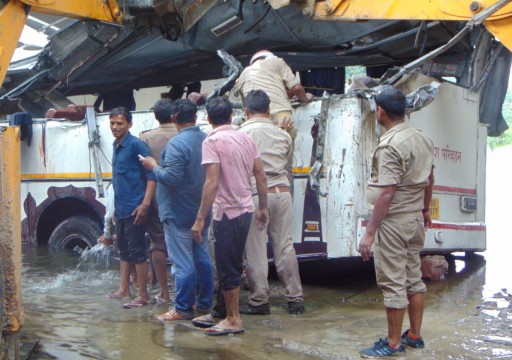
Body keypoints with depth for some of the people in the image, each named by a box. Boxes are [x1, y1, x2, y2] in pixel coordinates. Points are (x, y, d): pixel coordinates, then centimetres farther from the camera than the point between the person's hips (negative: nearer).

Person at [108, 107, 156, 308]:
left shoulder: (136, 145, -12)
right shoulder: (116, 146, 14)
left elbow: (151, 175, -16)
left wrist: (145, 203, -23)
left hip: (134, 209, -9)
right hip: (121, 209, 9)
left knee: (137, 251, -6)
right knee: (124, 250, 16)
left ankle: (143, 296, 0)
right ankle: (124, 289, 27)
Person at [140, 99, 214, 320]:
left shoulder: (176, 144, -19)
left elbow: (171, 178, -24)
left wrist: (154, 167, -8)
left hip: (179, 213, -8)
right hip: (202, 212, 8)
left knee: (182, 262, -3)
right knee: (202, 258, 14)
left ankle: (183, 309, 3)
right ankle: (204, 303, 22)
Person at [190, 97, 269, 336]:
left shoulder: (212, 141, -13)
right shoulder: (245, 138, 8)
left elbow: (212, 182, -21)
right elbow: (261, 176, 9)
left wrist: (200, 219, -19)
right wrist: (263, 207, 19)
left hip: (227, 212, -8)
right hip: (245, 209, 8)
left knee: (228, 269, 1)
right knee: (233, 265, 17)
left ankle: (234, 320, 8)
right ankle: (229, 313, 27)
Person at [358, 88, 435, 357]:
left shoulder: (390, 146, -21)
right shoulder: (423, 139, 6)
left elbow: (387, 194, -25)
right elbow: (429, 181, 17)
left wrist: (370, 232, -23)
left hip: (393, 221, -9)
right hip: (415, 219, 9)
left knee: (393, 283, -1)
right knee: (414, 278, 16)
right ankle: (414, 335, 26)